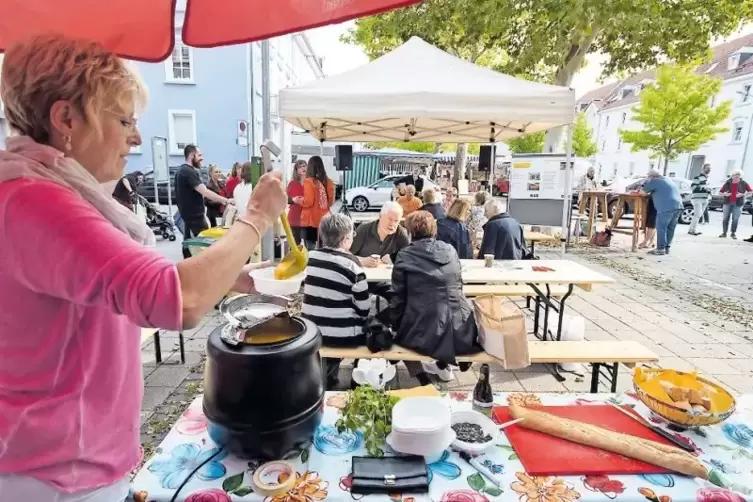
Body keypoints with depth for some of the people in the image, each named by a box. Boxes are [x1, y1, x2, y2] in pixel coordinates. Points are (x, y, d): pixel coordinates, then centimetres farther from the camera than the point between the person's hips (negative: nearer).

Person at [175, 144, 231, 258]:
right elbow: (204, 192, -26)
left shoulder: (182, 170, 14)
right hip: (194, 215, -10)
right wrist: (225, 200, -26)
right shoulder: (189, 172, -19)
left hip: (187, 214, 10)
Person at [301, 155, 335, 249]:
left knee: (310, 247, 0)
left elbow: (308, 202, -14)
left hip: (311, 220, -5)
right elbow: (331, 201, 9)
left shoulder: (309, 181, -12)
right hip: (324, 220, 5)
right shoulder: (328, 182, 3)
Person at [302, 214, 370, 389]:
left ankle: (328, 376, 37)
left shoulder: (310, 257, -1)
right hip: (342, 336, -5)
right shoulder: (351, 264, -14)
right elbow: (364, 308, -9)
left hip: (310, 332, 5)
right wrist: (361, 322, 10)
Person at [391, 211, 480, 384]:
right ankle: (442, 366, 46)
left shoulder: (405, 256, -2)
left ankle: (422, 377, 23)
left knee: (399, 333, 28)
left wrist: (395, 326, 15)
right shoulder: (450, 250, 9)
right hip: (462, 331, 4)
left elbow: (398, 298, -1)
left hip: (426, 333, -4)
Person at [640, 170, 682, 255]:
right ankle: (667, 247, 15)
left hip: (666, 207, -8)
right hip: (678, 206, 8)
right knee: (670, 228, 12)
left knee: (661, 228, -4)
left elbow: (643, 191, 4)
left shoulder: (655, 181, 1)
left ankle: (661, 249, -6)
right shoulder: (668, 180, 26)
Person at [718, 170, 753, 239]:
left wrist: (743, 194, -11)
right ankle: (724, 233, 8)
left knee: (735, 219, -4)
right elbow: (720, 192, 11)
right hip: (727, 203, 1)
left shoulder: (743, 183, 3)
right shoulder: (728, 183, 6)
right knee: (725, 218, 1)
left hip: (738, 204, -1)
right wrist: (724, 194, -9)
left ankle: (733, 233, 4)